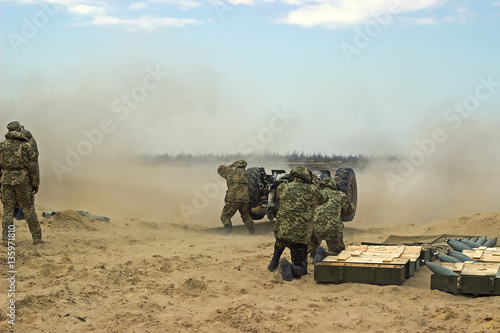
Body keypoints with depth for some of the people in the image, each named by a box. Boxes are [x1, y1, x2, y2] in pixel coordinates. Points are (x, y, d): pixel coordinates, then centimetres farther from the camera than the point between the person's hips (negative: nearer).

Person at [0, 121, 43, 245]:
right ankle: (36, 237, 8)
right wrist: (36, 184, 0)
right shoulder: (26, 145, -5)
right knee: (29, 209, 6)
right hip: (23, 181, -2)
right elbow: (33, 166, -7)